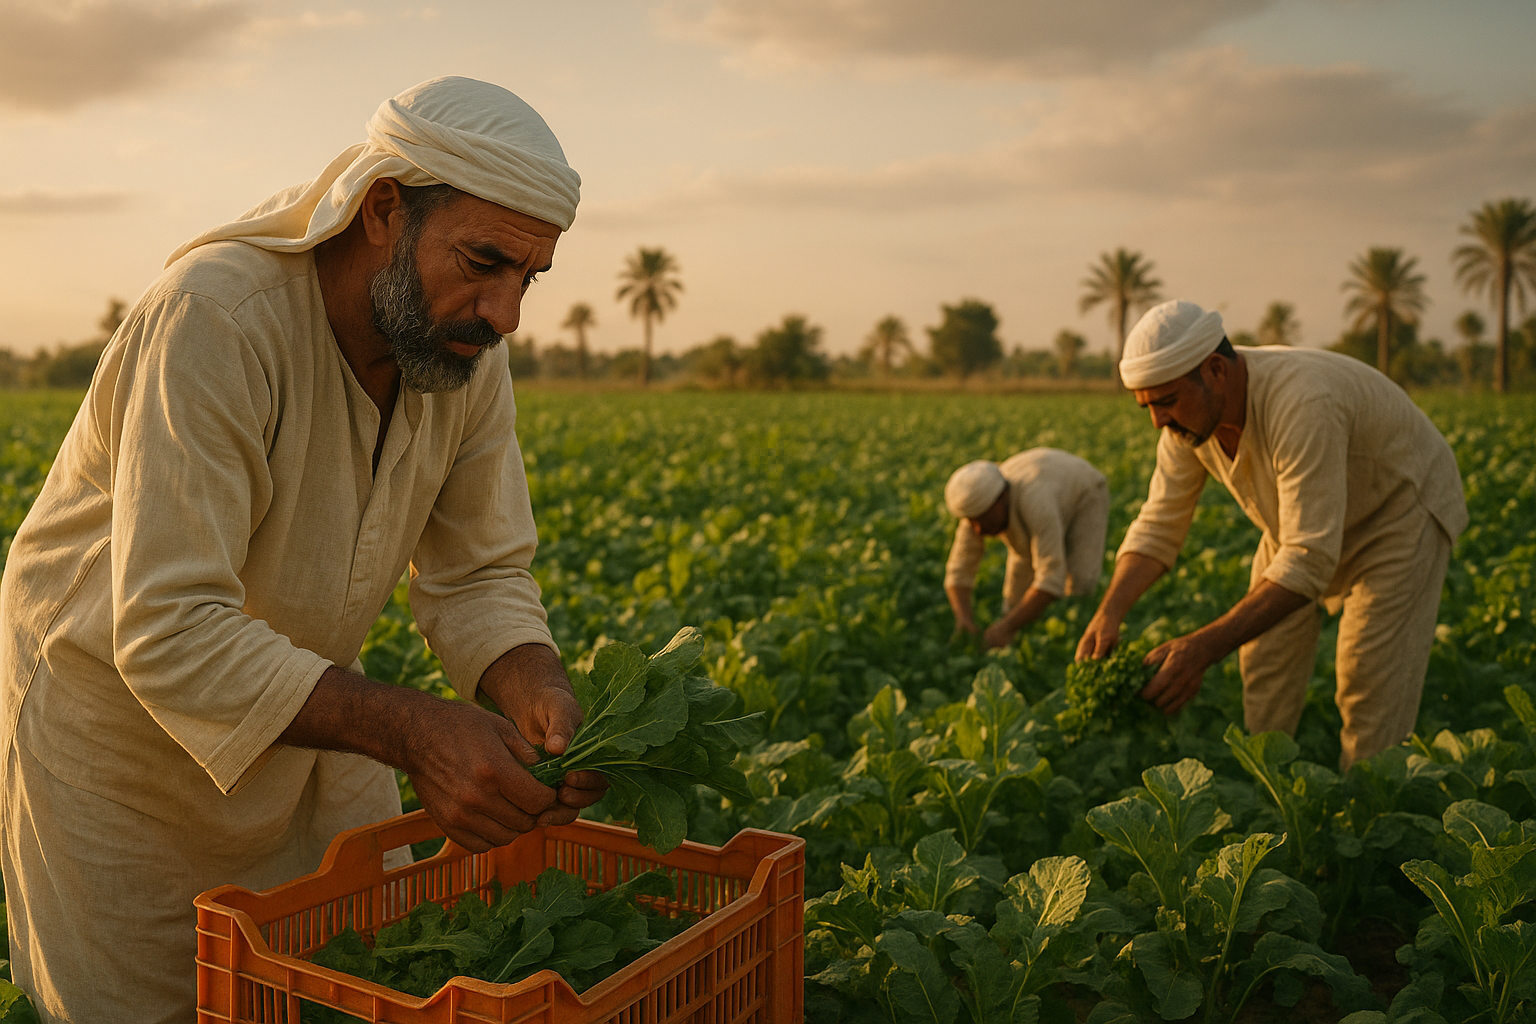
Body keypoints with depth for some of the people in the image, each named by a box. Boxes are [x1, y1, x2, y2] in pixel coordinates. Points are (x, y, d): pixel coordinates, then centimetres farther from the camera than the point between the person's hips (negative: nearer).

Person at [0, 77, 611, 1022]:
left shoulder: (468, 352, -13)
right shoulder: (213, 318, -34)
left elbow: (478, 578, -7)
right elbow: (169, 633, -37)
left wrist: (542, 695, -28)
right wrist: (413, 732, -44)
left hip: (299, 707, 6)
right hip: (116, 702, -5)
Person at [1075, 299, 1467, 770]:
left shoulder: (1301, 406, -42)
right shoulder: (1189, 412, -18)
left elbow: (1309, 559, -44)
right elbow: (1158, 526, -14)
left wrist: (1206, 646, -50)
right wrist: (1109, 612, -30)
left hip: (1399, 507, -7)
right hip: (1305, 521, 7)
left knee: (1371, 683, -12)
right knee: (1265, 656, 4)